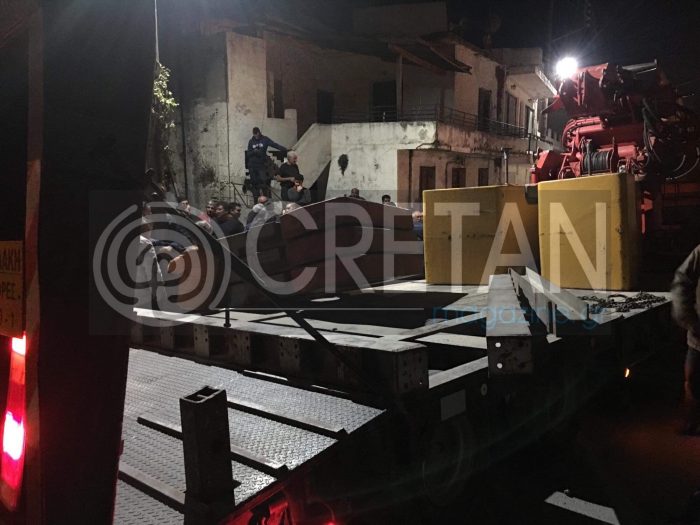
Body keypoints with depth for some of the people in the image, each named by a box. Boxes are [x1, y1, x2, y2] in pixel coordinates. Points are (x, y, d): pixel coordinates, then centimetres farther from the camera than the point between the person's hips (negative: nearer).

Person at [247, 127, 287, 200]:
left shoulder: (265, 139, 1)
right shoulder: (251, 141, 8)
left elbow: (274, 144, -12)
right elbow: (248, 154, 7)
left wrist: (284, 149, -25)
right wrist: (254, 151, -14)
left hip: (262, 164, -2)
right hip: (252, 165, 2)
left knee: (263, 180, -16)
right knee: (254, 183, 3)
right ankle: (256, 199, 11)